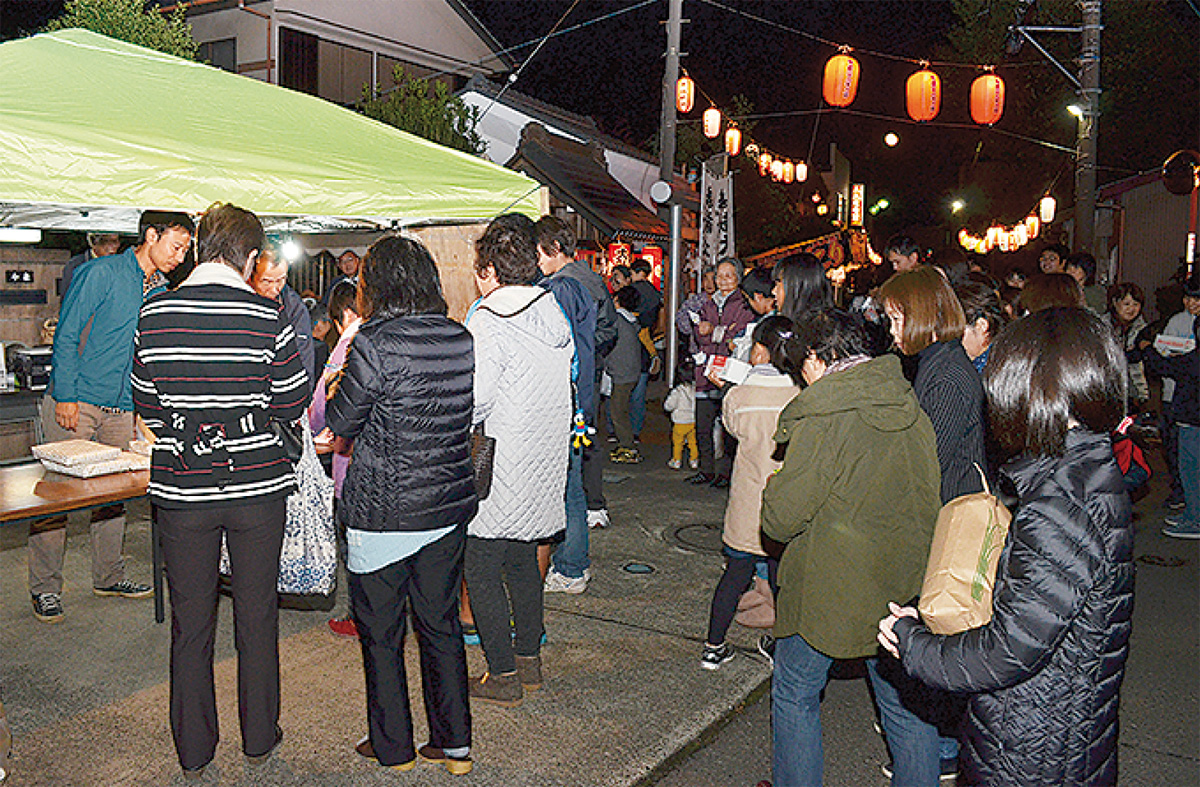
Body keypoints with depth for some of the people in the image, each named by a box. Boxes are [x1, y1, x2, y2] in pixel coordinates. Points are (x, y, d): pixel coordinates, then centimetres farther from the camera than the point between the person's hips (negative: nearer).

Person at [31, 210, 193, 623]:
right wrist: (65, 396, -15)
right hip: (75, 403, -6)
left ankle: (108, 576, 25)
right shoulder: (101, 273, -9)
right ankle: (44, 587, 9)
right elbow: (67, 336, -11)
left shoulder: (160, 291, 12)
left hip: (121, 408, 7)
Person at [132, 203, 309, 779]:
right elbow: (291, 405, -5)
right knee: (257, 616, 13)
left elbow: (146, 402, 4)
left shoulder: (154, 314, -4)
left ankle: (194, 751, 24)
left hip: (179, 491, 2)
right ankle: (259, 737, 26)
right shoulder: (268, 319, -10)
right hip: (256, 487, -1)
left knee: (190, 623, 12)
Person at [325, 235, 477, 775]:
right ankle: (454, 744, 25)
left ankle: (393, 746, 26)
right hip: (450, 507, 5)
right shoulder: (462, 341, 0)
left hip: (384, 513, -5)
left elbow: (339, 425, -7)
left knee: (380, 630, 12)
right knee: (440, 624, 16)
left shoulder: (376, 346, -17)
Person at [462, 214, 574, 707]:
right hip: (544, 463, 8)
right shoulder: (553, 313, 7)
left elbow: (474, 402, -20)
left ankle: (502, 676, 9)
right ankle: (529, 659, 29)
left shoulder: (487, 321, -17)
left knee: (482, 568, 3)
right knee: (523, 563, 19)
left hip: (498, 472, -8)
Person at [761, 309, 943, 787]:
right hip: (904, 585, 6)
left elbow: (781, 519, -18)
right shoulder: (912, 410, 3)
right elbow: (929, 496, 11)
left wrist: (774, 486, 4)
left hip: (832, 591, -6)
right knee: (905, 705, 18)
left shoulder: (822, 416, -18)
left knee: (795, 696, 15)